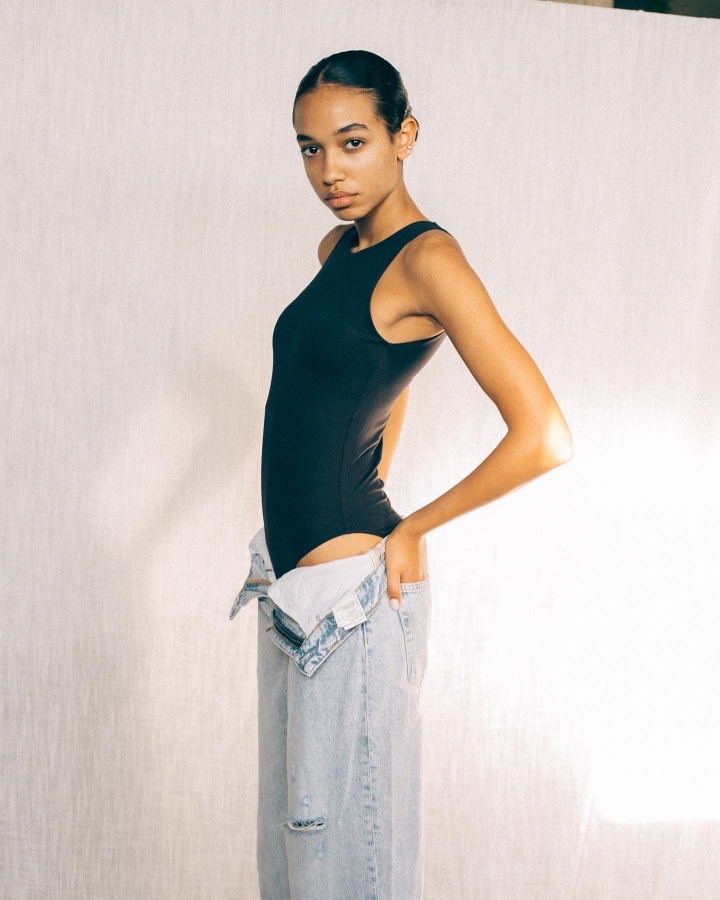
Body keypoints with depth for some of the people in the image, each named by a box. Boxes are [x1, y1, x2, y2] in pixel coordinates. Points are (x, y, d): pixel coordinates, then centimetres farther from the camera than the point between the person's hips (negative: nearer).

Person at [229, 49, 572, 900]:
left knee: (348, 829, 4)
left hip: (352, 590, -9)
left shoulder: (426, 259, -16)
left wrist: (408, 530, -13)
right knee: (290, 820, 18)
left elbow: (543, 437, -23)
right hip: (291, 573, 9)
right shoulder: (338, 250, 9)